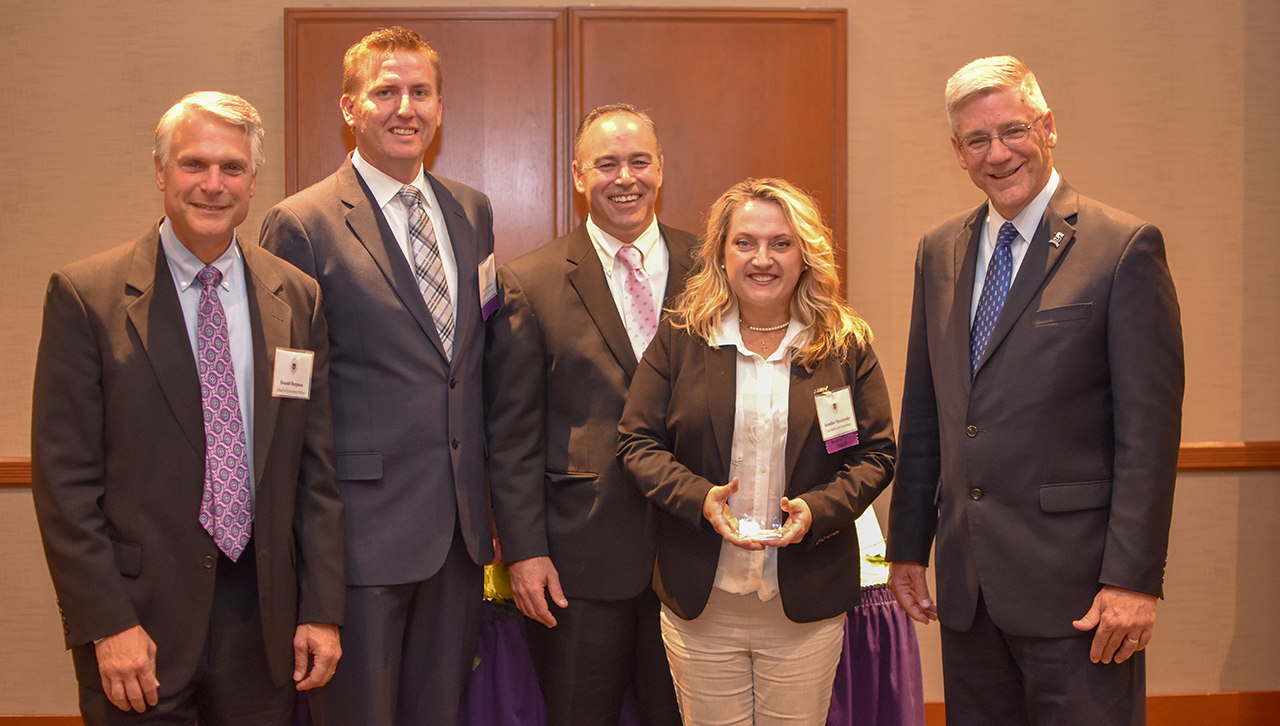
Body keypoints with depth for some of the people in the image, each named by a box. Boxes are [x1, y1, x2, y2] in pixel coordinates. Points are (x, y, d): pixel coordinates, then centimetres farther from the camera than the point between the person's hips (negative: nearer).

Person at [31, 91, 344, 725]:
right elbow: (65, 480, -7)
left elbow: (316, 469, 5)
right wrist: (107, 624, -11)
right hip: (141, 623, -3)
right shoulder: (84, 295, -5)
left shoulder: (297, 298, 4)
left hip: (264, 623, 3)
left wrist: (321, 611, 2)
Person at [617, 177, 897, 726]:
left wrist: (819, 508, -16)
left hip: (806, 605, 0)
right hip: (699, 603, 0)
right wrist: (698, 497, -17)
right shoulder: (679, 341, 0)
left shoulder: (847, 346, 1)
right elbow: (636, 442, 0)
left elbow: (877, 454, 1)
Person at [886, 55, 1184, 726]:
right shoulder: (939, 251, 10)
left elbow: (1149, 428, -10)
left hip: (1074, 584, -5)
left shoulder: (1125, 247, -7)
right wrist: (907, 545, 12)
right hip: (966, 582, 5)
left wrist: (1133, 578, -14)